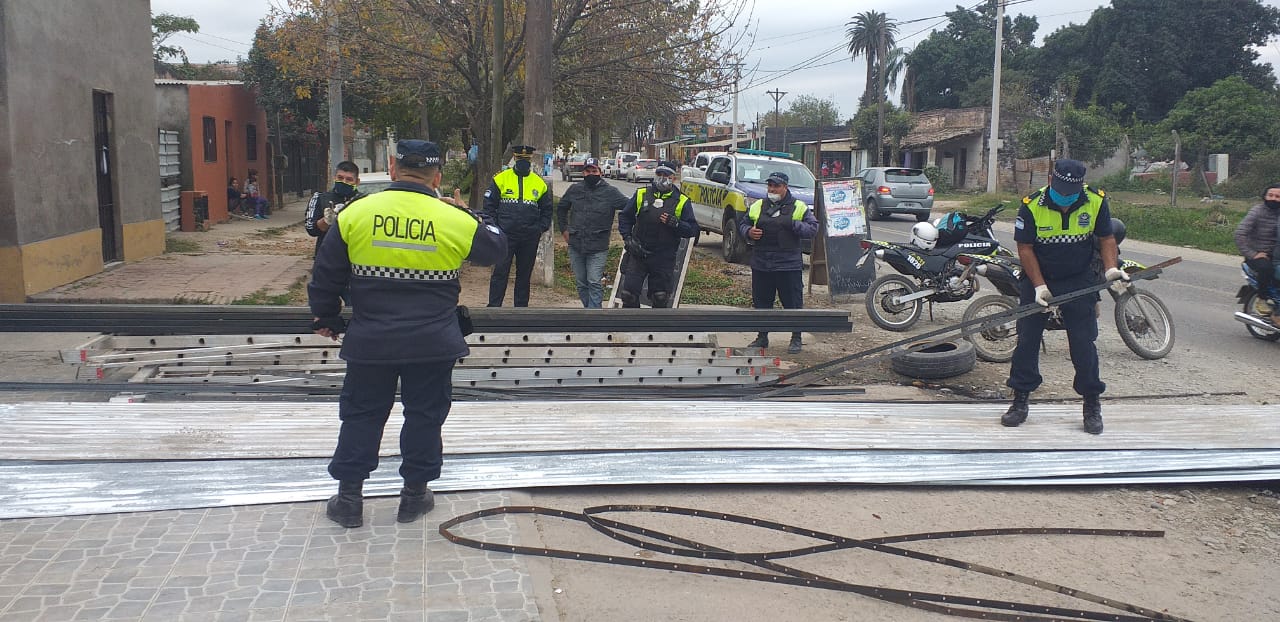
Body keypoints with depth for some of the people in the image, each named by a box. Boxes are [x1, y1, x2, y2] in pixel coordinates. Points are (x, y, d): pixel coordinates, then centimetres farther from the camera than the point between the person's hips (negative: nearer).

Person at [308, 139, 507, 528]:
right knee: (424, 416, 14)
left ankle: (348, 498, 19)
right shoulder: (455, 220, -9)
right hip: (433, 345, -1)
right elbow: (496, 248, 10)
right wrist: (477, 220, 26)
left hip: (371, 342, 1)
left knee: (361, 414, 14)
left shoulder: (355, 214, -5)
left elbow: (326, 276, 3)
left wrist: (325, 318, 19)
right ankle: (415, 494, 23)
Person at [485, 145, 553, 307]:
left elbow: (547, 208, 16)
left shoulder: (539, 183, 9)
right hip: (505, 235, -3)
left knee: (524, 274, 10)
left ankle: (521, 308, 18)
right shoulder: (501, 179, 1)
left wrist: (541, 228, 4)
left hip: (530, 238, 3)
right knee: (500, 272, -3)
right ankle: (493, 307, 1)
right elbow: (489, 204, 2)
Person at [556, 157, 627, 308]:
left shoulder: (610, 192, -4)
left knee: (594, 283, -8)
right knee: (581, 283, 10)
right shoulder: (574, 190, 8)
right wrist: (564, 229, 16)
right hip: (575, 246, 4)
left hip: (598, 249, -4)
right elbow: (561, 208, 22)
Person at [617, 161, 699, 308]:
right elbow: (624, 217, 13)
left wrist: (675, 224, -19)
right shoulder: (641, 194, 5)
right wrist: (627, 238, -1)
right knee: (628, 293, -2)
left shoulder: (682, 201, 2)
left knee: (661, 297, 5)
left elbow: (693, 229, -1)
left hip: (664, 259, -1)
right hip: (637, 254, 1)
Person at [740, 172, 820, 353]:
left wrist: (793, 224, -17)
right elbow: (742, 224, 19)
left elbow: (813, 229, -3)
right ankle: (762, 337, 23)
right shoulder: (757, 206, 11)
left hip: (789, 265, -3)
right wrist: (748, 232, -4)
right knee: (761, 302, 10)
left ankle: (796, 339, 13)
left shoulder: (798, 207, 2)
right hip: (761, 265, 3)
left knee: (793, 303, 1)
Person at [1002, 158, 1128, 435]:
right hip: (1037, 279, 0)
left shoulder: (1096, 201, -11)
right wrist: (1039, 286, -18)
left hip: (1080, 281, 1)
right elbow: (1025, 248, -11)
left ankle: (1092, 403, 15)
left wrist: (1111, 269, -16)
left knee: (1084, 344, 0)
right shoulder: (1032, 206, -17)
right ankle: (1020, 400, 14)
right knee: (1027, 340, 2)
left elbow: (1106, 238, 1)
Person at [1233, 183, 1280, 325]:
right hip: (1257, 255, -5)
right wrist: (1251, 254, -19)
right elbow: (1240, 234, -15)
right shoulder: (1257, 211, -8)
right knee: (1266, 267, -35)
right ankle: (1262, 299, -12)